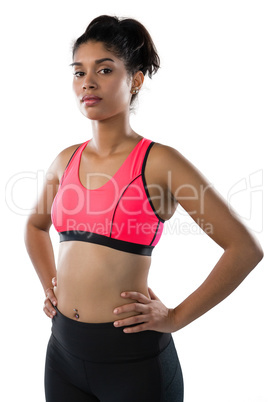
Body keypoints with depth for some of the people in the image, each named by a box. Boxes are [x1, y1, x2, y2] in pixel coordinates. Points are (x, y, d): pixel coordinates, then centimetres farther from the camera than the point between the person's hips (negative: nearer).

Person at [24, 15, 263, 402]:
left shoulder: (158, 162, -13)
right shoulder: (66, 161, 4)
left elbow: (246, 247, -14)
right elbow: (36, 225, 24)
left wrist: (176, 317, -11)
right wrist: (49, 286, 12)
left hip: (132, 357, -5)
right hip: (63, 349, 5)